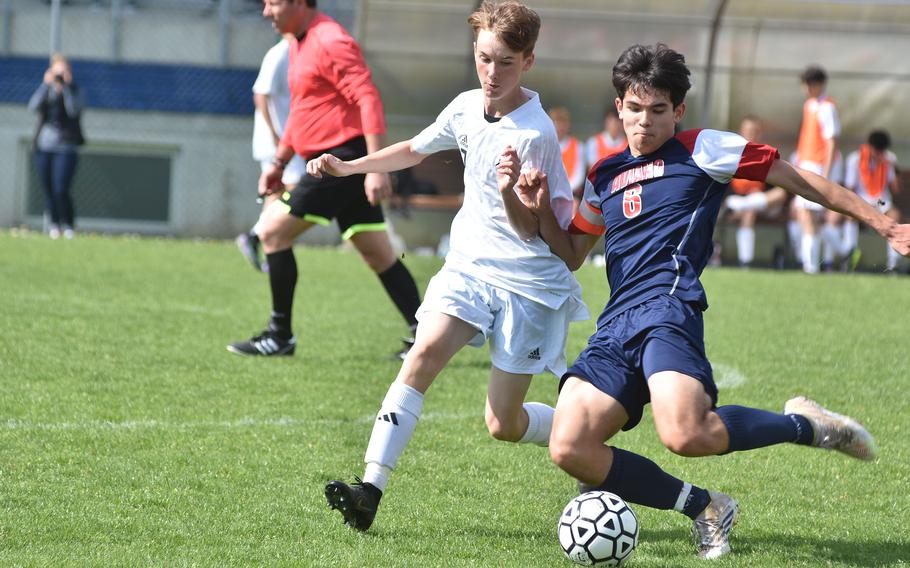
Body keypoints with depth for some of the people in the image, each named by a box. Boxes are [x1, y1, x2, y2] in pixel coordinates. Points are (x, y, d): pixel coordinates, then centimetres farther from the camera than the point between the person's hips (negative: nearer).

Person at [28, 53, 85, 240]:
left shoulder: (76, 92, 3)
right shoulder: (46, 91, 10)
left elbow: (73, 110, -16)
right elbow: (33, 106, -9)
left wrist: (66, 86, -17)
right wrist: (46, 85, -16)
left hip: (65, 147, -3)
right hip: (44, 145, 4)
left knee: (61, 189, -15)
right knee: (48, 189, 6)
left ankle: (68, 225, -1)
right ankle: (54, 224, 19)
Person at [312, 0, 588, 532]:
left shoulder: (536, 134, -19)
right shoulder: (466, 108, 1)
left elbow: (530, 231, -18)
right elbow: (415, 150, 22)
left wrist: (509, 191, -37)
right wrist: (348, 167, 14)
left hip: (529, 283, -5)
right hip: (470, 265, 5)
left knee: (503, 425, -2)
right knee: (423, 355, -21)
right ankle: (371, 488, -27)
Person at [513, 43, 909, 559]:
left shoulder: (702, 150, 8)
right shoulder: (604, 177, 24)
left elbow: (796, 179, 10)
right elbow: (570, 255, 32)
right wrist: (542, 209, 12)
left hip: (668, 309, -6)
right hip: (616, 326, 6)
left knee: (685, 434, -33)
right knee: (569, 448, -15)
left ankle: (806, 426, -4)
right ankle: (705, 508, 2)